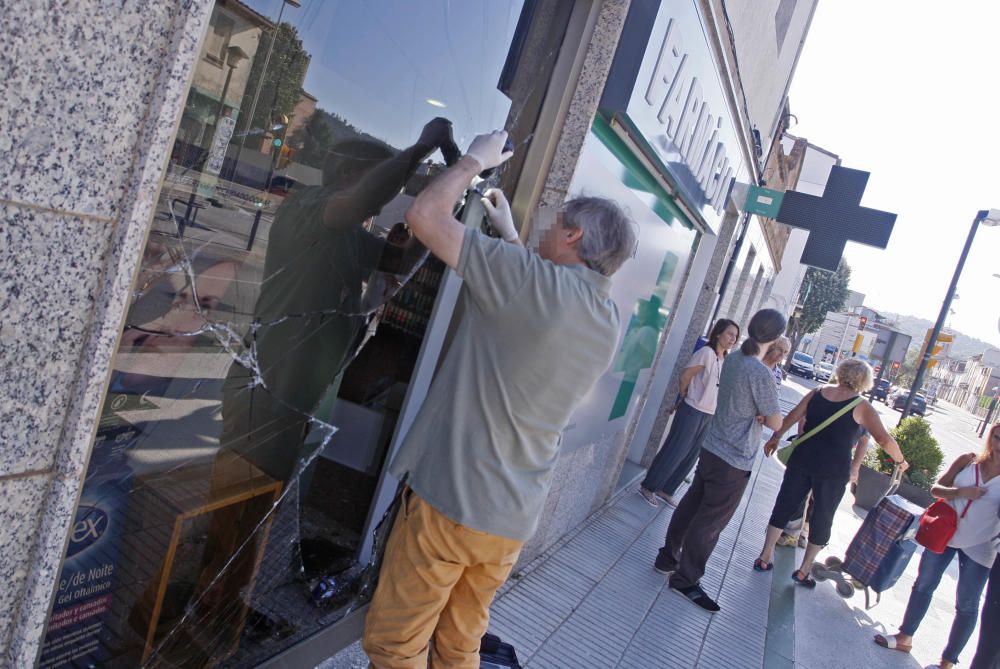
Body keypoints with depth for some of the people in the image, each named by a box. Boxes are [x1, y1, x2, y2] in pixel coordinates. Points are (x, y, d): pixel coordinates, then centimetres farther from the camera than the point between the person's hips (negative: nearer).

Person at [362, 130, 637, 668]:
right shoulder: (608, 324, 7)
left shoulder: (531, 278, -16)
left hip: (450, 500, -7)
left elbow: (425, 215, -12)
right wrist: (507, 229, 30)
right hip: (514, 520, 7)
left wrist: (475, 160, 3)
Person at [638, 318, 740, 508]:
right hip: (693, 411, -8)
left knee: (690, 457, 13)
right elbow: (685, 376, -13)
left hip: (710, 415, 8)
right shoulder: (706, 352, -15)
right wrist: (686, 397, -1)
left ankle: (666, 490, 25)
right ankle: (648, 488, 11)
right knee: (674, 452, -2)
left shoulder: (726, 359, 8)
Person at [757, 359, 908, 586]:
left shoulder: (818, 392, 4)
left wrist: (776, 437, 17)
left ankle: (765, 557, 17)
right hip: (834, 469, -3)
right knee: (822, 519, 12)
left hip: (803, 459, 3)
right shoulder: (862, 407, -6)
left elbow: (792, 417, 7)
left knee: (784, 505, 12)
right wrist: (900, 460, 6)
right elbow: (885, 440, -10)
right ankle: (804, 570, 18)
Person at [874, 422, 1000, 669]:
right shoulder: (968, 461, -4)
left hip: (979, 548, -2)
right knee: (923, 586, 12)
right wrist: (960, 492, -19)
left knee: (966, 605, 6)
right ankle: (905, 637, 29)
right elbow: (936, 488, -1)